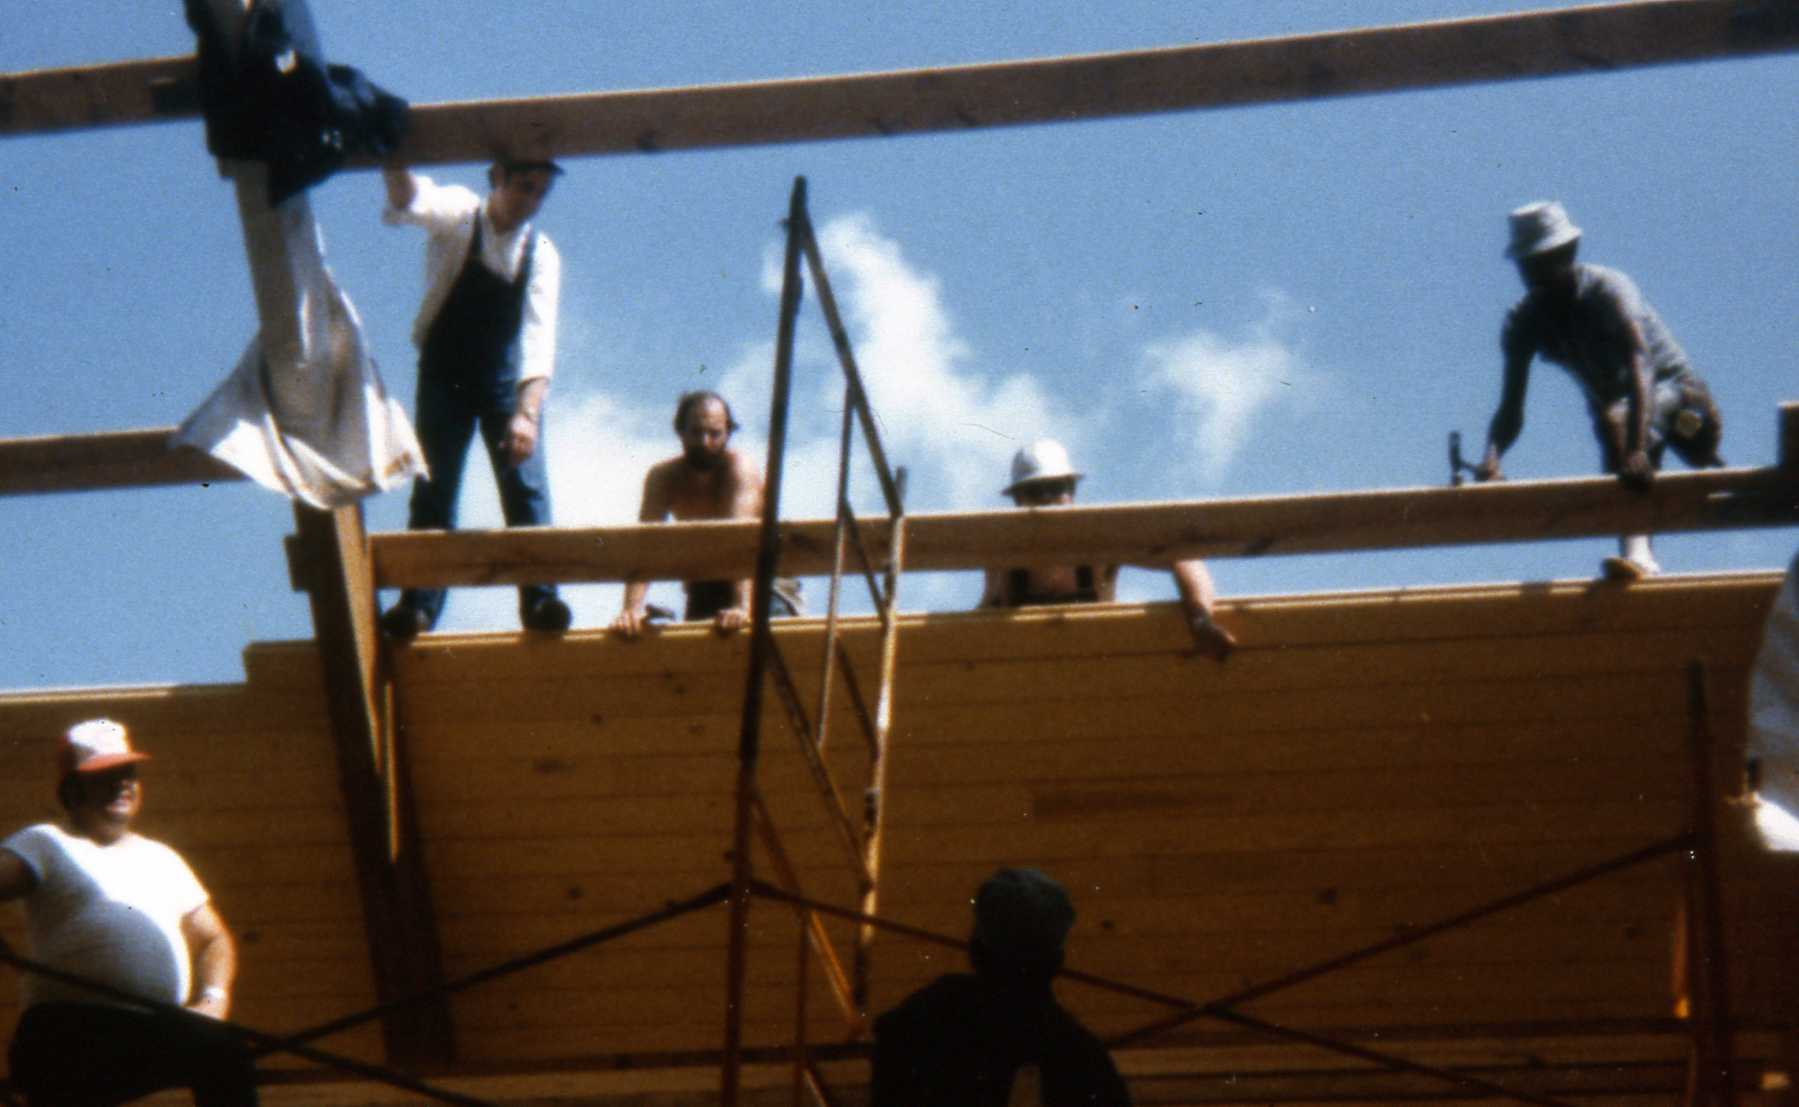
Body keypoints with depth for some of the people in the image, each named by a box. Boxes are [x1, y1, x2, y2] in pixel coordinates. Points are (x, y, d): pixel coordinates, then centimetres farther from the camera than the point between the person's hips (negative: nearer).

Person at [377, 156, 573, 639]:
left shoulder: (542, 253, -8)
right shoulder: (459, 215, -12)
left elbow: (539, 336, -17)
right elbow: (411, 200, -35)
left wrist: (527, 412, -30)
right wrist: (397, 164, -59)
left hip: (506, 374, 1)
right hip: (445, 372, -1)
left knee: (526, 483, -11)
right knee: (434, 487, -6)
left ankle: (540, 598, -11)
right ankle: (418, 604, -6)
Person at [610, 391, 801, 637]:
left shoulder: (739, 468, -23)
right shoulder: (663, 477, -13)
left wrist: (742, 607, -51)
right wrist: (631, 609, -40)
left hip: (761, 588, -3)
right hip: (703, 592, 3)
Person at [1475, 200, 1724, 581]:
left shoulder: (1608, 290, -27)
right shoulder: (1524, 321, -12)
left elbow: (1638, 366, -42)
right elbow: (1511, 408, -18)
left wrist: (1638, 449, -56)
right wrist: (1491, 458, -41)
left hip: (1676, 393, -7)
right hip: (1612, 405, 7)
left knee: (1616, 418, -36)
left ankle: (1637, 552, -51)